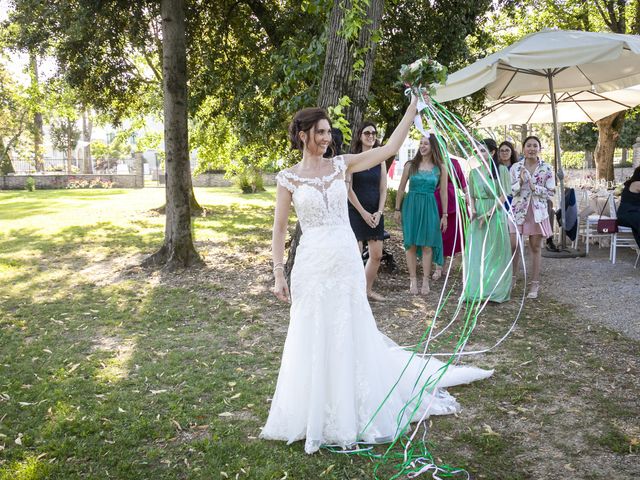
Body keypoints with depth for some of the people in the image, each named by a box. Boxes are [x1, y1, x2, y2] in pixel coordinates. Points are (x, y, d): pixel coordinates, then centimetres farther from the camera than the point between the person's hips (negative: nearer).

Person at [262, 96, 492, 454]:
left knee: (351, 335, 11)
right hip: (312, 264, -2)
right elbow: (280, 228, 1)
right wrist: (278, 273, -4)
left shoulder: (341, 165, 5)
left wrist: (413, 108, 0)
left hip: (347, 262, 3)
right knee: (314, 339, 6)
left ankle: (349, 410, 30)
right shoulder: (289, 178, -1)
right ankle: (315, 413, 25)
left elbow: (390, 149, 2)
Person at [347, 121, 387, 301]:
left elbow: (383, 189, 8)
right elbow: (348, 189, -9)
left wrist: (379, 212, -5)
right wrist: (363, 212, -12)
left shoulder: (380, 161, 10)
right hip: (356, 212, -5)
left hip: (375, 213, 5)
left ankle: (368, 290, 21)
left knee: (376, 255, 6)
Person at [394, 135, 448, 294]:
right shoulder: (410, 165, 2)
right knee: (411, 243, 2)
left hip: (429, 207, 0)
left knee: (427, 244, 2)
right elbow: (401, 188, 6)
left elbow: (443, 192, 5)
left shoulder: (440, 168, 3)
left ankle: (425, 280, 9)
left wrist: (444, 215, 3)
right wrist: (398, 209, 4)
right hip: (411, 205, 0)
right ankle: (413, 280, 9)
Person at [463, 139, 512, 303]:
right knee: (476, 252, 3)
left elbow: (504, 195, -6)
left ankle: (495, 291, 9)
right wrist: (473, 210, -5)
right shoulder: (474, 172, 10)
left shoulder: (501, 170, -3)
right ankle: (476, 289, 10)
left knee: (496, 251, 1)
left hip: (496, 213, -4)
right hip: (478, 214, 4)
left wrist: (489, 213, -13)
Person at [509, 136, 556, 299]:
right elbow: (510, 190, 2)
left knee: (535, 247, 4)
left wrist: (534, 186, -14)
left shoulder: (546, 168, 0)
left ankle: (535, 284, 12)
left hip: (537, 212, -1)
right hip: (518, 211, 1)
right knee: (513, 245, -2)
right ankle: (512, 278, 16)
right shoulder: (516, 167, 4)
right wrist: (521, 182, -15)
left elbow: (550, 192, -2)